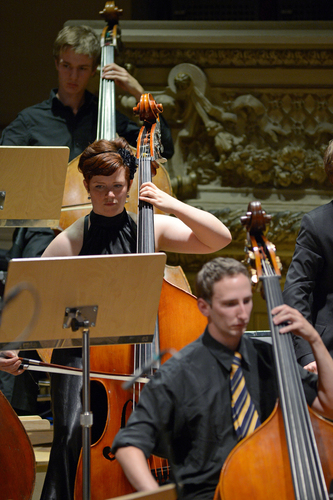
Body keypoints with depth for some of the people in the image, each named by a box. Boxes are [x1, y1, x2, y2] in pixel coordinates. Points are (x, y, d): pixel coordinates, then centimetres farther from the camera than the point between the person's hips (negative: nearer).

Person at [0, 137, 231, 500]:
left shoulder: (153, 229, 5)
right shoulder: (71, 242, -1)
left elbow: (220, 239, -1)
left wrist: (171, 204, -10)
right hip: (80, 357, -2)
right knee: (73, 432, -23)